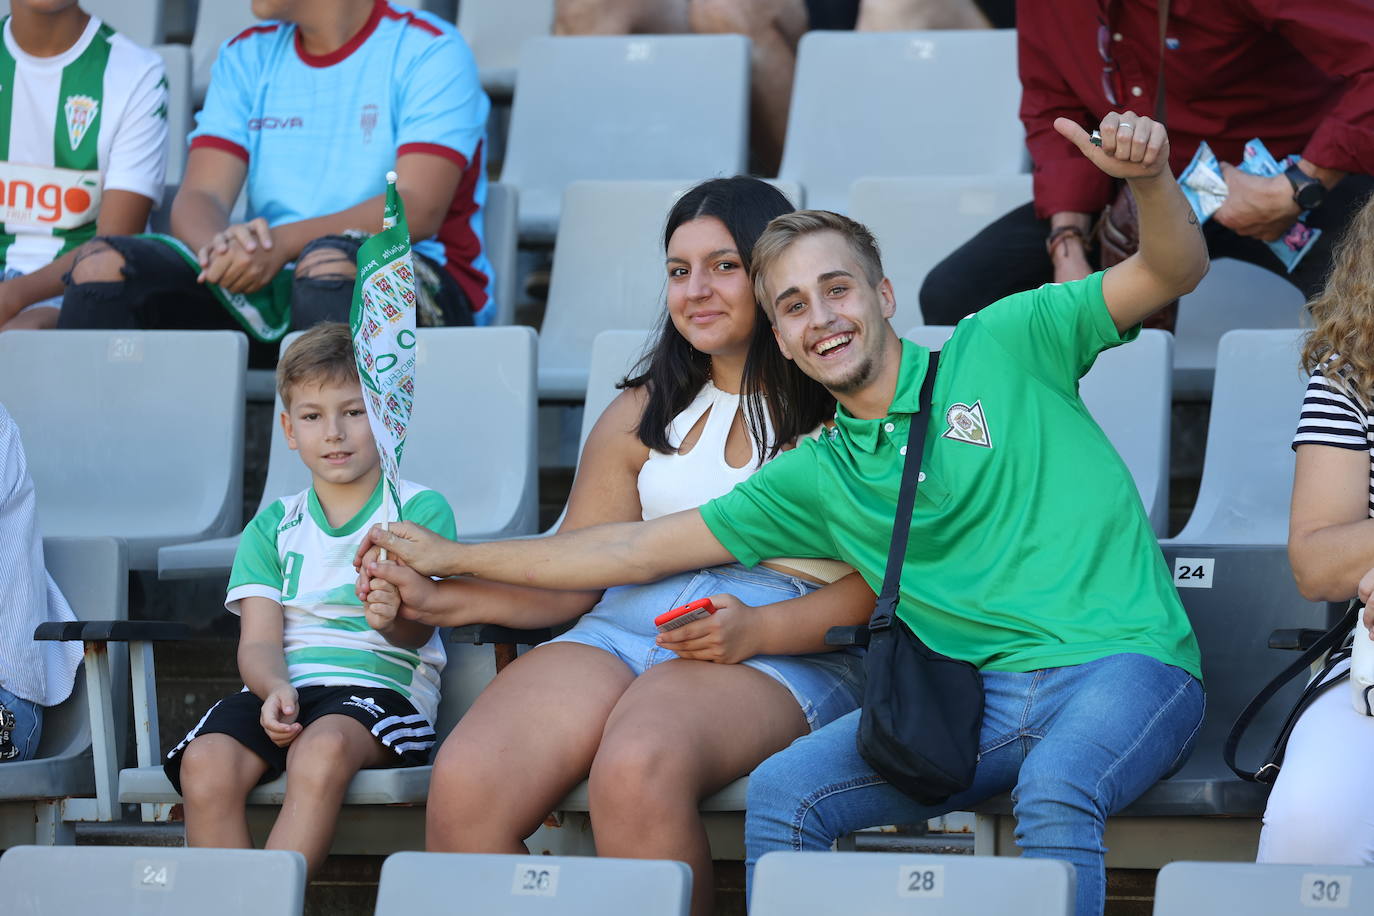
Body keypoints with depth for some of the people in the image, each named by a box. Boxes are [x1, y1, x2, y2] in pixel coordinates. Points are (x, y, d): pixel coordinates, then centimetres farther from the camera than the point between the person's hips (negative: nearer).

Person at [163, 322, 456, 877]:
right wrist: (275, 689, -17)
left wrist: (393, 616, -32)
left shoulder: (421, 510, 7)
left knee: (323, 747, -38)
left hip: (382, 686, -3)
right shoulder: (272, 527, 18)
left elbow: (418, 631, -6)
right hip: (286, 686, 3)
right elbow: (259, 641, 7)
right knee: (206, 760, -29)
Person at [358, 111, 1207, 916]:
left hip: (1122, 662, -4)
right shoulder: (816, 478, 16)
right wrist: (451, 559, 21)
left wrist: (1150, 178, -25)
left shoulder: (999, 348, 4)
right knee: (782, 791, -18)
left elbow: (1173, 270, -2)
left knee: (1054, 790, -37)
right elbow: (638, 549, 20)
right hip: (972, 691, 4)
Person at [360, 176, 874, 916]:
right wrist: (442, 600, 3)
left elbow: (877, 585, -1)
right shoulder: (642, 415, 24)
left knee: (636, 770, -39)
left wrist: (754, 630, -16)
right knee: (464, 785, -27)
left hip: (777, 653, -4)